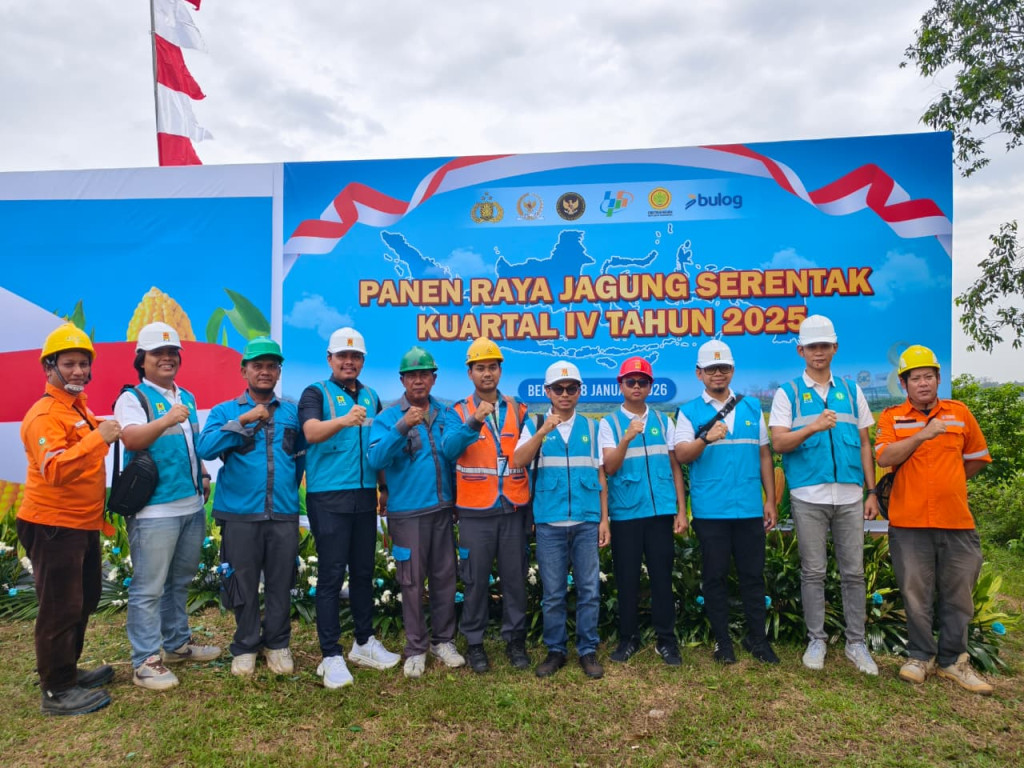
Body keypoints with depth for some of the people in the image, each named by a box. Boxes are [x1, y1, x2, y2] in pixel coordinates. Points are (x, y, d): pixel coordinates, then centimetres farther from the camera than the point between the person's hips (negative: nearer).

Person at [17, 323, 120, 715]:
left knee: (84, 600, 20)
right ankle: (57, 691, 14)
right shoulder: (44, 415, -19)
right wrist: (97, 438, -38)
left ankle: (67, 671, 36)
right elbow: (53, 470, -34)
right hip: (53, 527, -10)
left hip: (83, 524, 10)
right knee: (60, 608, 0)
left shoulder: (79, 408, 12)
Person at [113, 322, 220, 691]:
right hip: (154, 508, -7)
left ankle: (178, 642, 31)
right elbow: (132, 439, -23)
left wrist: (203, 476, 14)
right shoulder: (132, 398, -6)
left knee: (180, 581, 18)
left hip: (192, 505, 7)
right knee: (149, 588, -2)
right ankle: (145, 660, 7)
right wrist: (166, 420, -37)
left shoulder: (187, 398, 16)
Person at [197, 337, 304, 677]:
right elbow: (205, 448, -13)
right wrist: (242, 421, -19)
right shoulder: (225, 411, 3)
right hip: (240, 514, -1)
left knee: (281, 583, 9)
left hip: (284, 514, 2)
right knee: (244, 583, 9)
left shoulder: (292, 413, 8)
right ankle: (245, 647, 27)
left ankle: (277, 644, 27)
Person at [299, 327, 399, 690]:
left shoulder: (371, 397, 13)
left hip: (364, 496, 5)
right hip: (328, 497, -5)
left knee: (363, 571, 14)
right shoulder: (316, 393, -4)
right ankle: (331, 656, 9)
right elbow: (311, 432, -24)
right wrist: (344, 420, -42)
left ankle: (364, 642, 28)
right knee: (331, 575, -1)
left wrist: (385, 487, 16)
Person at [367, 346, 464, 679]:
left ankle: (443, 640, 27)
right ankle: (415, 648, 19)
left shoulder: (445, 414, 7)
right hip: (407, 511, -3)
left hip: (443, 508, 3)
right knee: (412, 581, 5)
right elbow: (376, 458, -18)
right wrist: (402, 427, -30)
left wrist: (456, 499, -2)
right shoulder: (388, 417, -3)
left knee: (445, 577, 11)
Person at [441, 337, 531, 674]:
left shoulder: (518, 410, 8)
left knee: (515, 578, 9)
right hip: (475, 512, -2)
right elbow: (449, 448, -17)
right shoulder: (457, 412, 1)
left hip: (514, 509, 2)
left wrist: (530, 505, 3)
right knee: (476, 579, 6)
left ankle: (515, 639, 24)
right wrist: (474, 422, -33)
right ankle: (474, 642, 21)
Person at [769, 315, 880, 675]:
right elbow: (778, 443, -8)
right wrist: (812, 428, -24)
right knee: (813, 572, 6)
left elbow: (864, 444, 12)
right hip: (808, 497, -2)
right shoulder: (788, 393, 2)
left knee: (853, 571, 8)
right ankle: (816, 640, 18)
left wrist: (872, 492, 7)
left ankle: (856, 642, 21)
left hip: (850, 496, 3)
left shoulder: (851, 391, 11)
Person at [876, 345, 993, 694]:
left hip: (956, 521, 2)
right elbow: (884, 458, -14)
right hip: (909, 521, -2)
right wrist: (922, 435, -21)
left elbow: (977, 458, 18)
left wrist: (948, 482, 13)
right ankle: (920, 656, 23)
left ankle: (952, 660, 25)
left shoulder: (960, 413, 7)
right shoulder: (892, 418, 1)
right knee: (916, 594, 7)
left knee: (957, 596, 10)